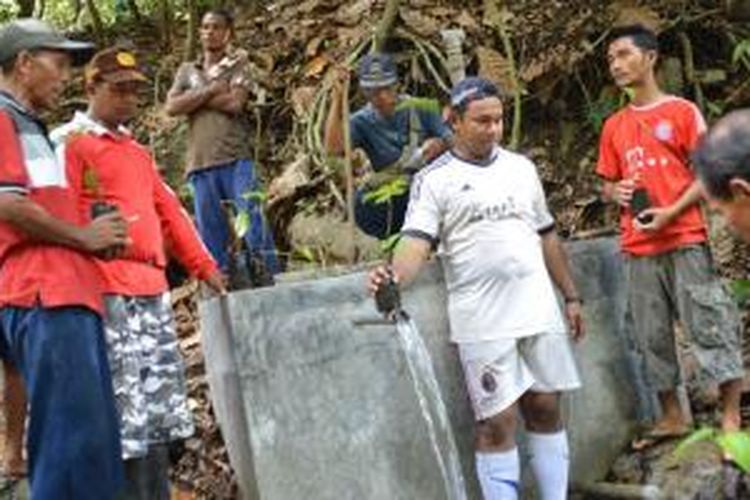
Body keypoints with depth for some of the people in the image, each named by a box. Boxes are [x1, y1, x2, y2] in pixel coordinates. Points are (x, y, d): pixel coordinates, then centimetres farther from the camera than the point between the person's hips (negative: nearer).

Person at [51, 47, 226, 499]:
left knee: (162, 408, 9)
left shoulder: (137, 151, 24)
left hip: (153, 291, 8)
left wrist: (205, 267, 23)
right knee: (125, 416, -10)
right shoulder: (69, 143, 0)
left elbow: (169, 211, 26)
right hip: (108, 291, -8)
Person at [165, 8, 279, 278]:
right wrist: (211, 90, -4)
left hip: (236, 160, -3)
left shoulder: (238, 63, 8)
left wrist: (194, 98, 1)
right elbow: (172, 107, 3)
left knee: (254, 224, -7)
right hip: (201, 165, 3)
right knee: (211, 238, 5)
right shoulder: (187, 70, 19)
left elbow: (235, 103, -8)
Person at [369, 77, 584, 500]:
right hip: (483, 323, -4)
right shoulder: (434, 179, -3)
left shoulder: (521, 167, 12)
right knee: (497, 424, -2)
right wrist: (395, 278, -36)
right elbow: (417, 242, -15)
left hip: (539, 314, 5)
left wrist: (571, 296, 16)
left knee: (546, 410, 11)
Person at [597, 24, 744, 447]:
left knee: (709, 324, -5)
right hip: (638, 248, 5)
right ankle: (672, 417, 18)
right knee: (651, 335, 8)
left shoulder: (682, 111, 1)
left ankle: (732, 416, 0)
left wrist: (670, 213, -15)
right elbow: (607, 185, 21)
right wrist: (616, 193, -3)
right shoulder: (614, 126, 14)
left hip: (684, 240, -5)